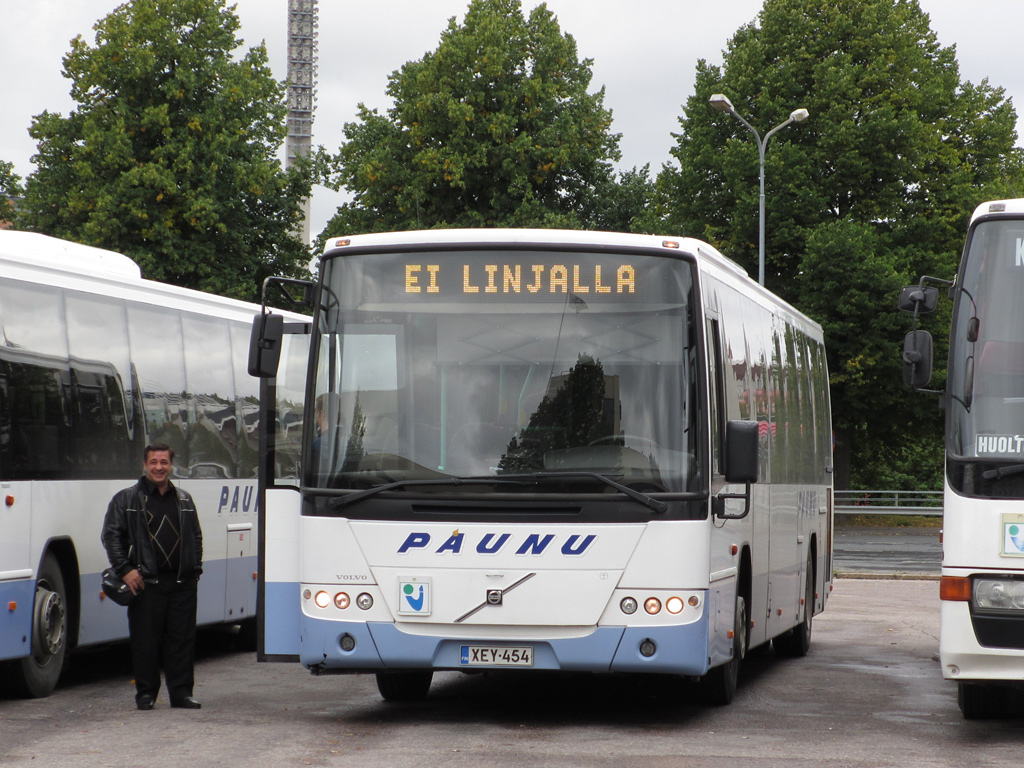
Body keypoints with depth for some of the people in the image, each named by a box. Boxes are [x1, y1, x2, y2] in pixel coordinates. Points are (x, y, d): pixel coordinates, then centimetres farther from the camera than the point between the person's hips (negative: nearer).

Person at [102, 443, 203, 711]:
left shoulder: (184, 500, 15)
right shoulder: (126, 499, 3)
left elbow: (196, 536, 22)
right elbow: (111, 535, 0)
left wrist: (195, 569, 11)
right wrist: (125, 569, -9)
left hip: (182, 584, 3)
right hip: (146, 582, -3)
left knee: (182, 639, 4)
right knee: (145, 641, 0)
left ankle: (181, 692, 11)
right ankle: (146, 693, 10)